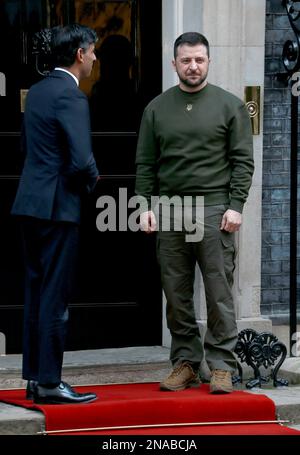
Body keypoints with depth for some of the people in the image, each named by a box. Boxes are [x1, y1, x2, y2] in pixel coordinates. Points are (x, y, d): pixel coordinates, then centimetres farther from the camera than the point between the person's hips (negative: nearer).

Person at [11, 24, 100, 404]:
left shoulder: (36, 91, 12)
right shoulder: (71, 97, -15)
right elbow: (81, 160, -22)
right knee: (55, 297, -5)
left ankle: (34, 377, 17)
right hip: (57, 205, -9)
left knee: (36, 293, 13)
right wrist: (93, 178, 0)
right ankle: (49, 383, -2)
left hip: (30, 202, 9)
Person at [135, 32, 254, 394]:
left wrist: (235, 206, -9)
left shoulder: (229, 105, 4)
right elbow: (145, 163, 11)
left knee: (219, 292, -4)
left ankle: (221, 366, 1)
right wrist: (145, 205, 0)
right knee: (176, 293, 4)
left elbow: (243, 160, 0)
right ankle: (185, 363, 12)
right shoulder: (157, 109, 12)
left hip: (214, 210, -3)